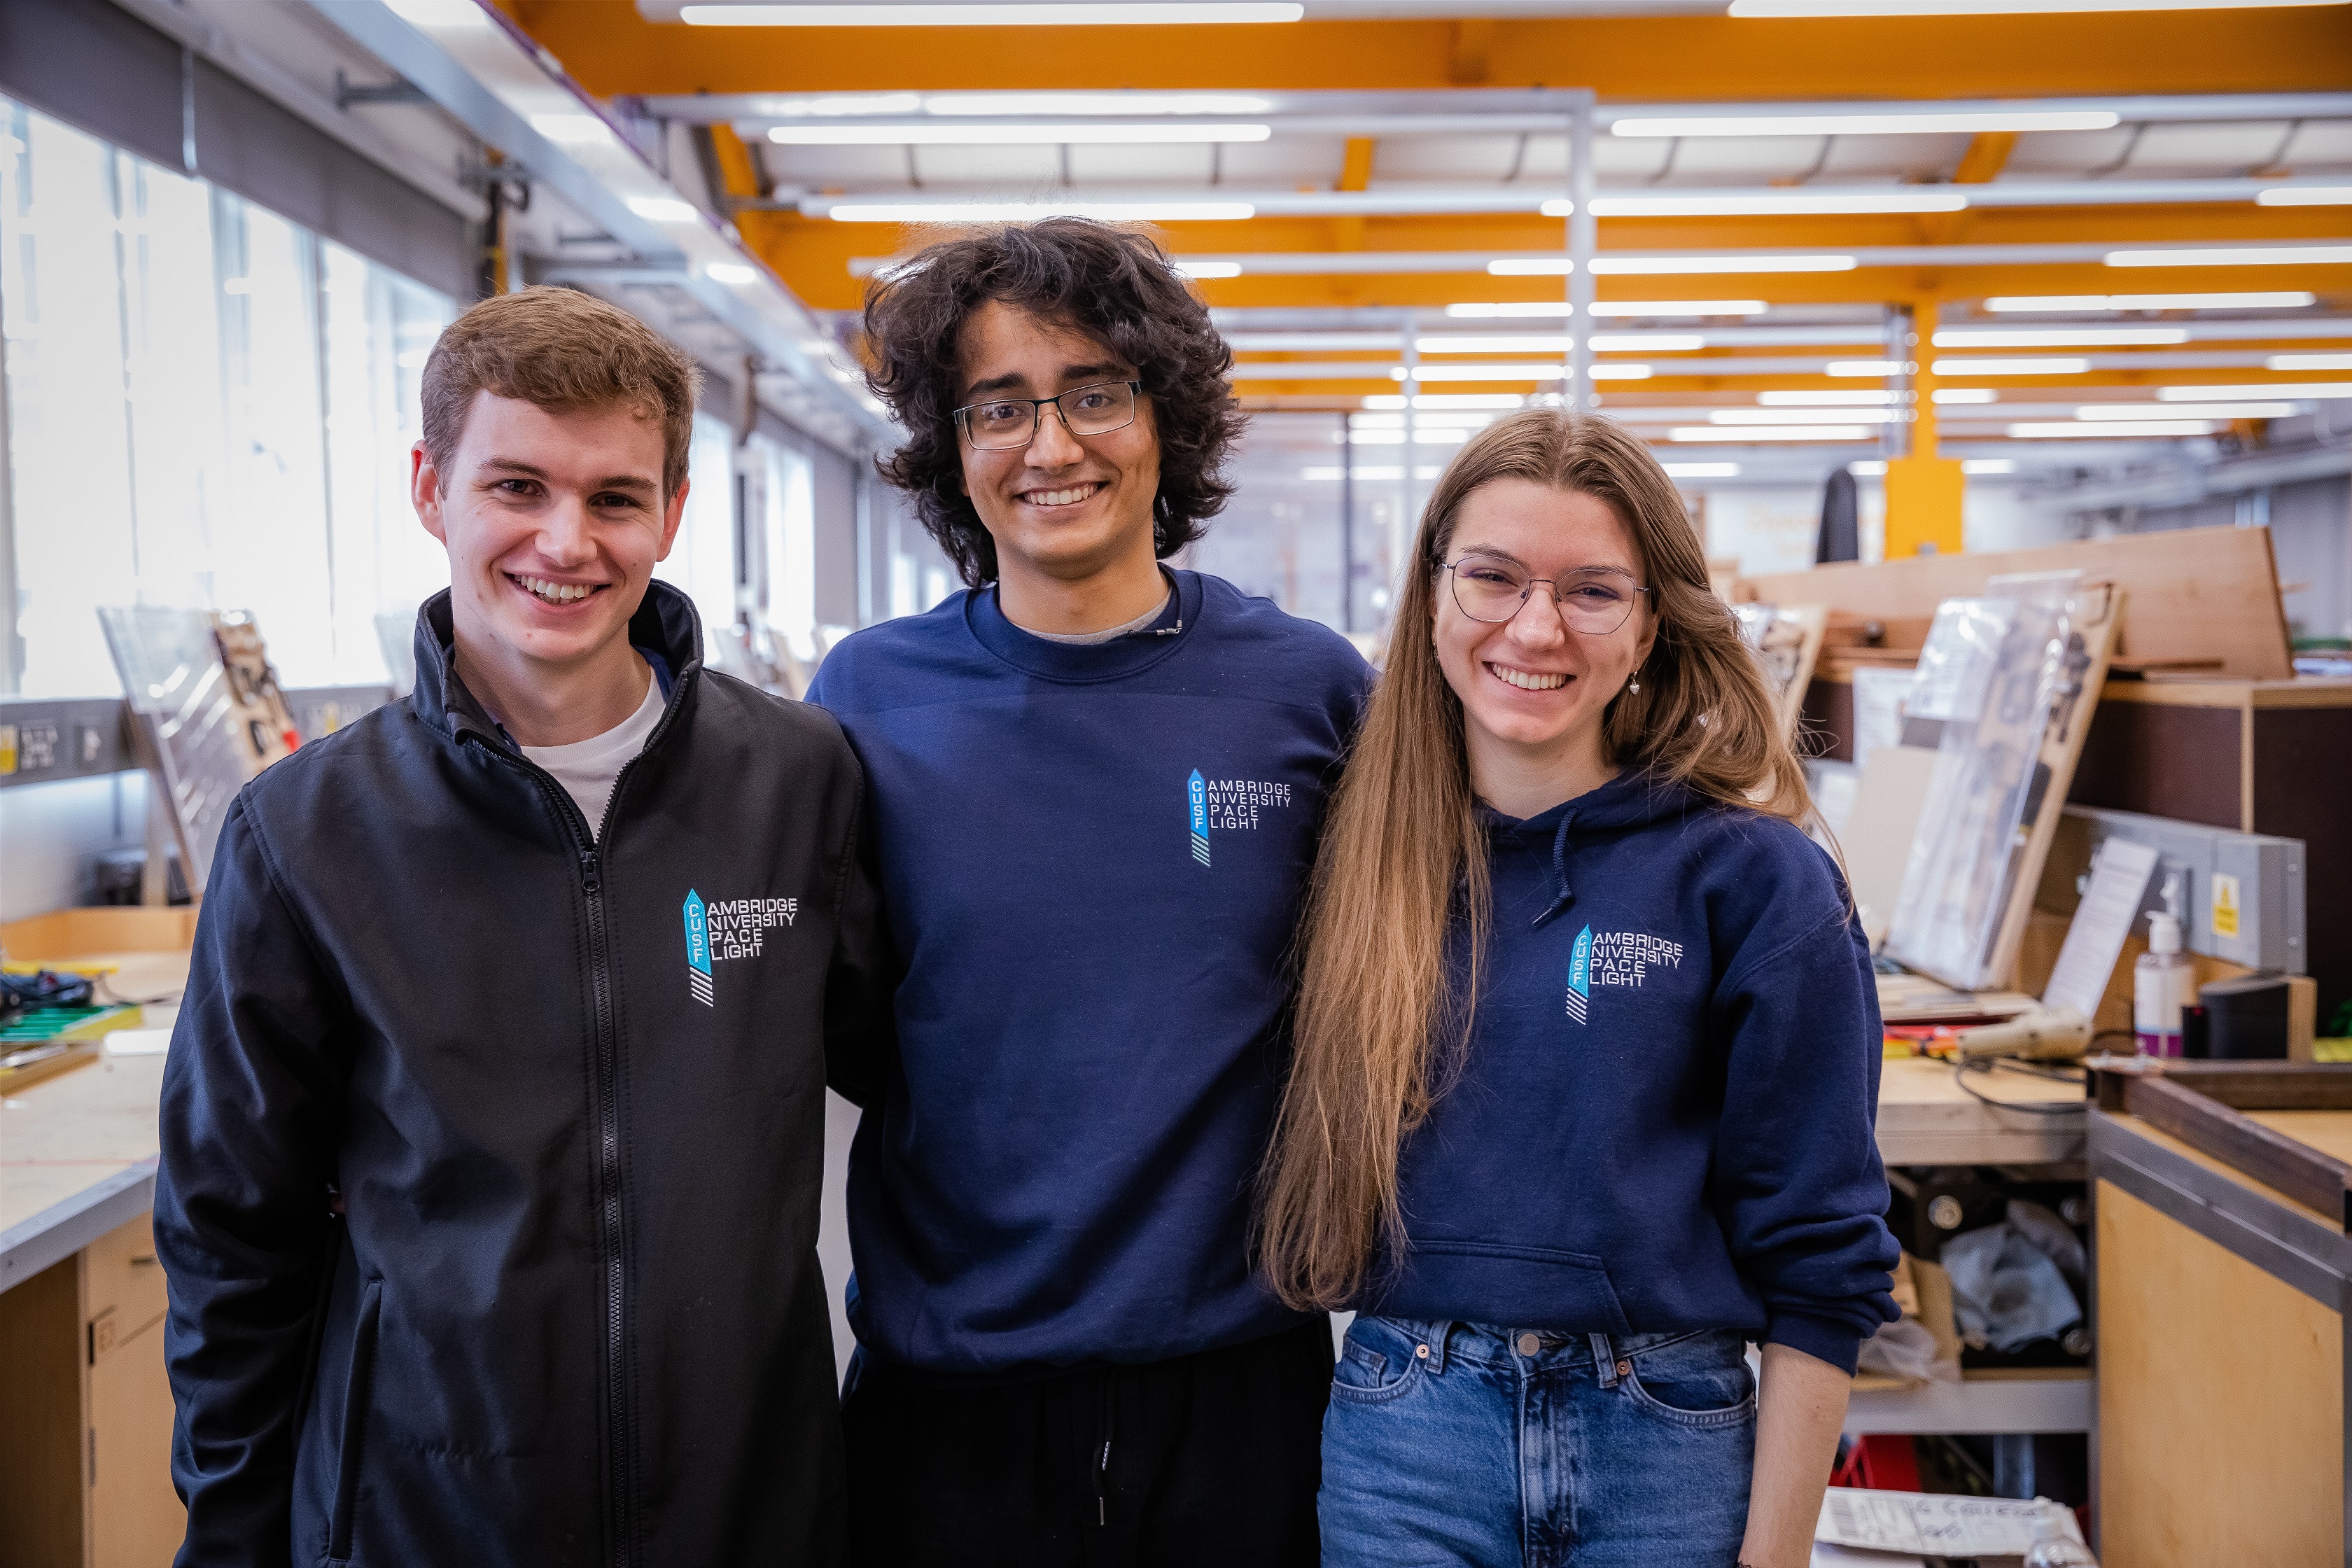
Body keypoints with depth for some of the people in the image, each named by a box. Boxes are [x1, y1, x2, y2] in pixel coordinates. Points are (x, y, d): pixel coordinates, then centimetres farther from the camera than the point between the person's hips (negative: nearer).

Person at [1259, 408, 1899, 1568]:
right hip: (1400, 1442, 2)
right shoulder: (1362, 859, 1)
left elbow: (1819, 1263, -5)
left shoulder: (1756, 880, -8)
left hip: (1665, 1448, -2)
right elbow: (1313, 1164, 9)